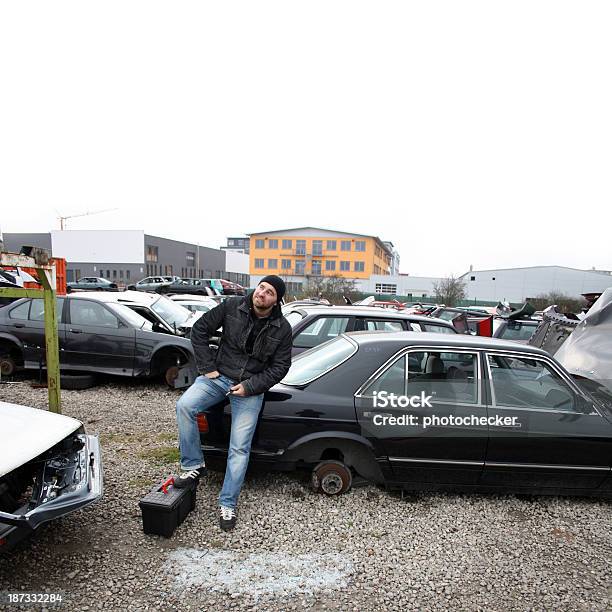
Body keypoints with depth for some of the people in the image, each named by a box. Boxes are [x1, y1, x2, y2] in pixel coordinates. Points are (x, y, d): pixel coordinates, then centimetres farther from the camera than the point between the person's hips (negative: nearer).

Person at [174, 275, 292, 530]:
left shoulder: (282, 328, -8)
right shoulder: (232, 306, -9)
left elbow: (280, 366, -3)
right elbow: (200, 329, -2)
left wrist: (250, 386, -13)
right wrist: (207, 367, -7)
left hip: (250, 388, -1)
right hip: (219, 376, 1)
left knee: (239, 448, -2)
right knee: (184, 405, -23)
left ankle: (228, 504, 16)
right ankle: (193, 464, -3)